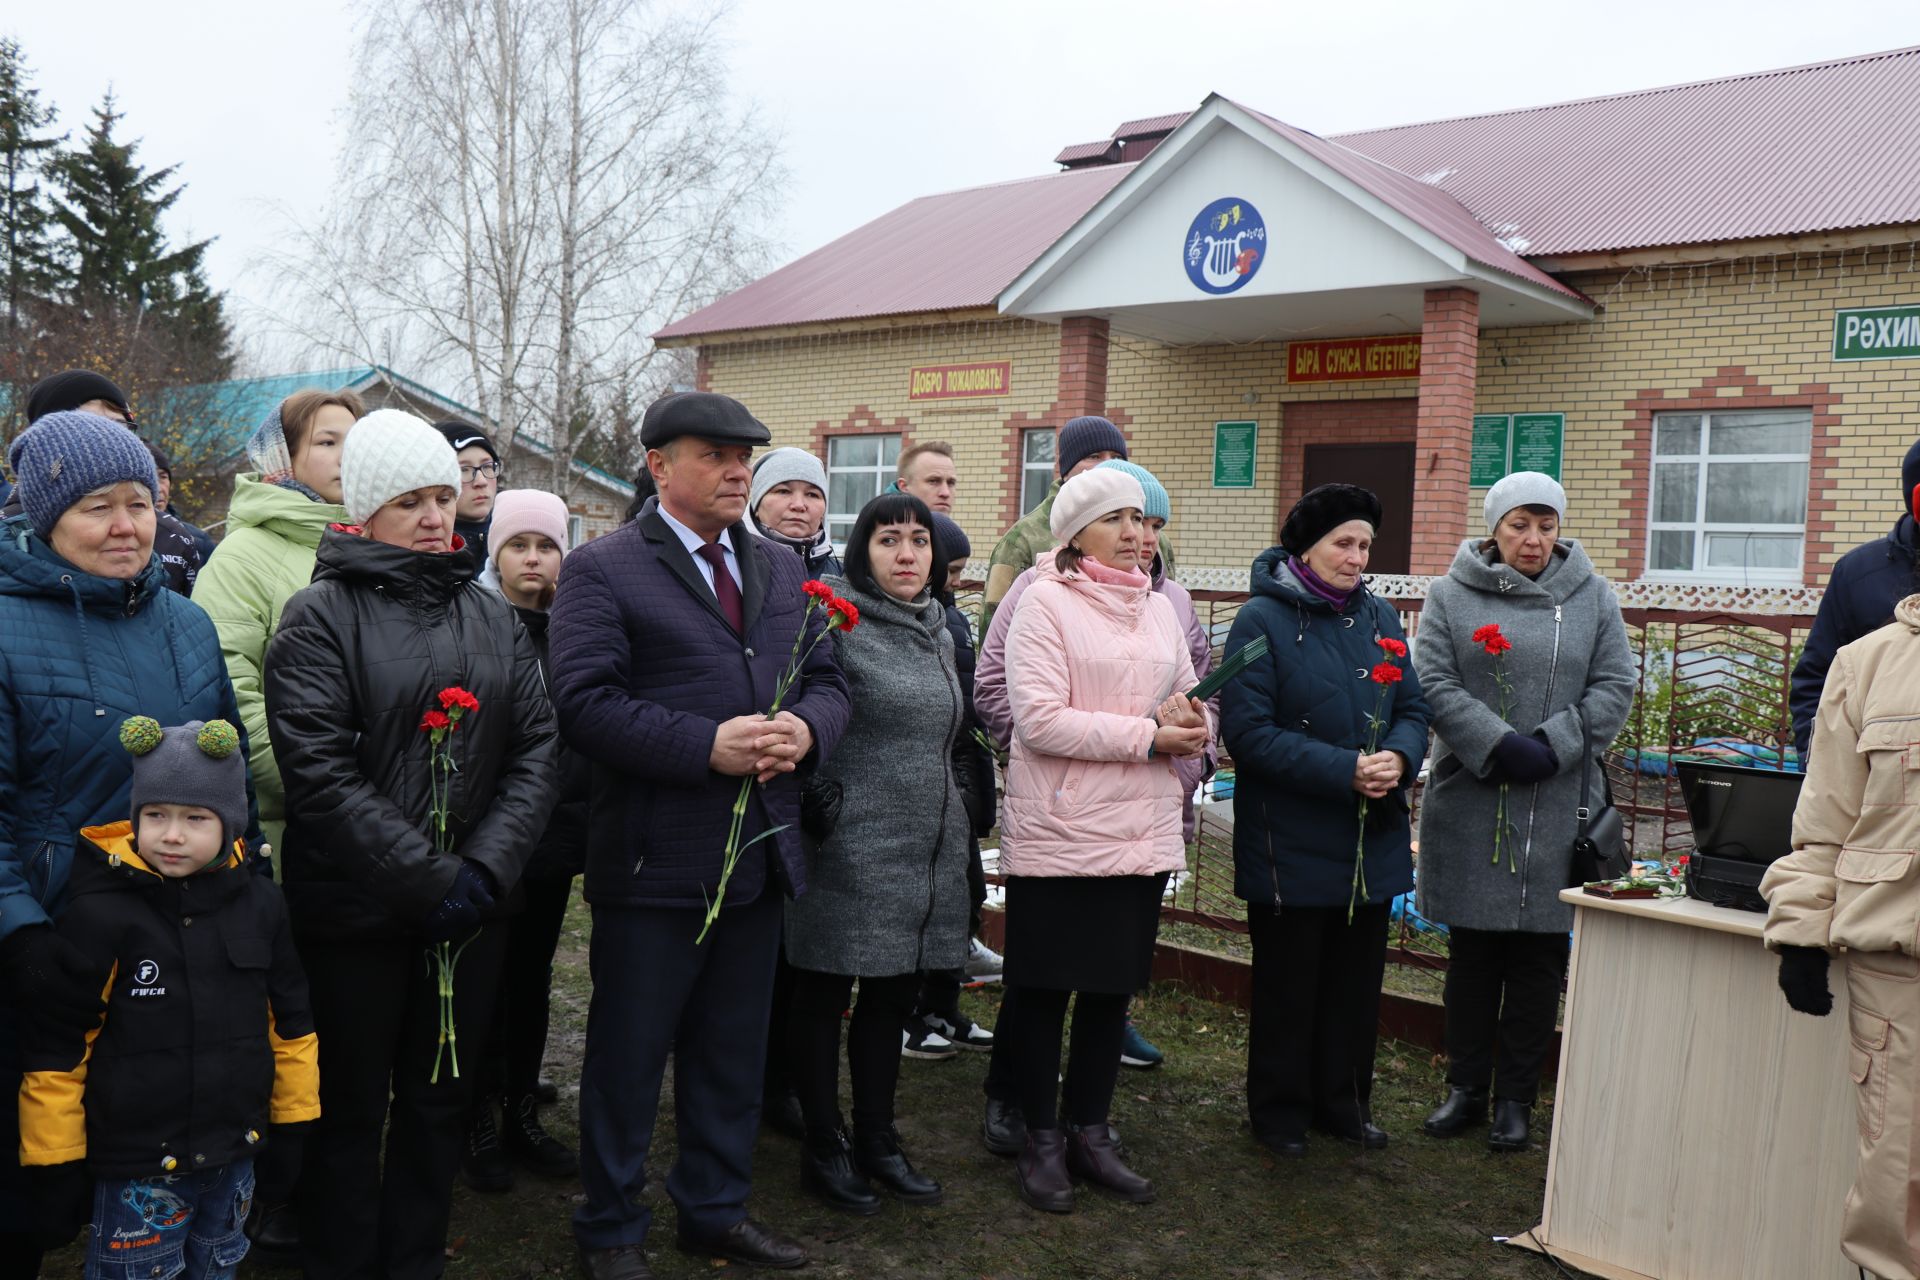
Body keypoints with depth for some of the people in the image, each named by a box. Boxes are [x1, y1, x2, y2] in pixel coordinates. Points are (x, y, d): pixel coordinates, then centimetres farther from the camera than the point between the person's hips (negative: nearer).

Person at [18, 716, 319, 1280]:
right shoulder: (100, 913, -14)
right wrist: (55, 1161, -7)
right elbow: (56, 1046, -10)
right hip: (136, 1167, -4)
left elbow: (290, 1019, 8)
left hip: (236, 1152, 4)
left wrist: (294, 1123, 10)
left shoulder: (260, 903, -1)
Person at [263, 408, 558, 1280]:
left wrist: (486, 870, -11)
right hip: (355, 913, -4)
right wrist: (429, 881, -18)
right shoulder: (320, 618, -7)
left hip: (471, 911, 5)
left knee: (441, 1103, 15)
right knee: (352, 1111, 9)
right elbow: (319, 774, -16)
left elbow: (536, 750, 3)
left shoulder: (493, 618, 9)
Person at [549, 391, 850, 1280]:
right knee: (629, 1053, 8)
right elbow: (585, 703, -17)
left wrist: (805, 729, -11)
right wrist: (707, 747, -24)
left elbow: (828, 680, 12)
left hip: (762, 853, 6)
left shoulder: (782, 570, 13)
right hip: (654, 861, -6)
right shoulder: (602, 570, -7)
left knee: (734, 1051, 18)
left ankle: (716, 1208, 36)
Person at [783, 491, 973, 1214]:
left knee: (893, 996, 15)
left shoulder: (938, 633, 12)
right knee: (823, 996, 6)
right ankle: (823, 1149, 20)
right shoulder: (839, 624, -10)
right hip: (851, 848, -7)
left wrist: (956, 822, 22)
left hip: (927, 849, 7)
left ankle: (876, 1140, 28)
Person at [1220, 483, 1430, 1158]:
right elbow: (1248, 732, -17)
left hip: (1372, 838, 6)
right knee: (1288, 982, 8)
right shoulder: (1263, 620, -10)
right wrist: (1344, 770, -22)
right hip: (1291, 842, -5)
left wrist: (1398, 758, -13)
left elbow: (1413, 709, 10)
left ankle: (1343, 1102, 33)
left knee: (1357, 980, 15)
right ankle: (1279, 1109, 25)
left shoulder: (1379, 616, 8)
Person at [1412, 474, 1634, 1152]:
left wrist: (1551, 748, -12)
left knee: (1538, 956, 6)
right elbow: (1433, 681, -6)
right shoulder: (1451, 595, 3)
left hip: (1559, 807, 1)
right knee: (1470, 951, 9)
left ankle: (1516, 1097, 19)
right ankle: (1466, 1087, 23)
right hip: (1468, 801, 0)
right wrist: (1498, 745, -18)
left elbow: (1613, 688, 2)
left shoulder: (1592, 597, 7)